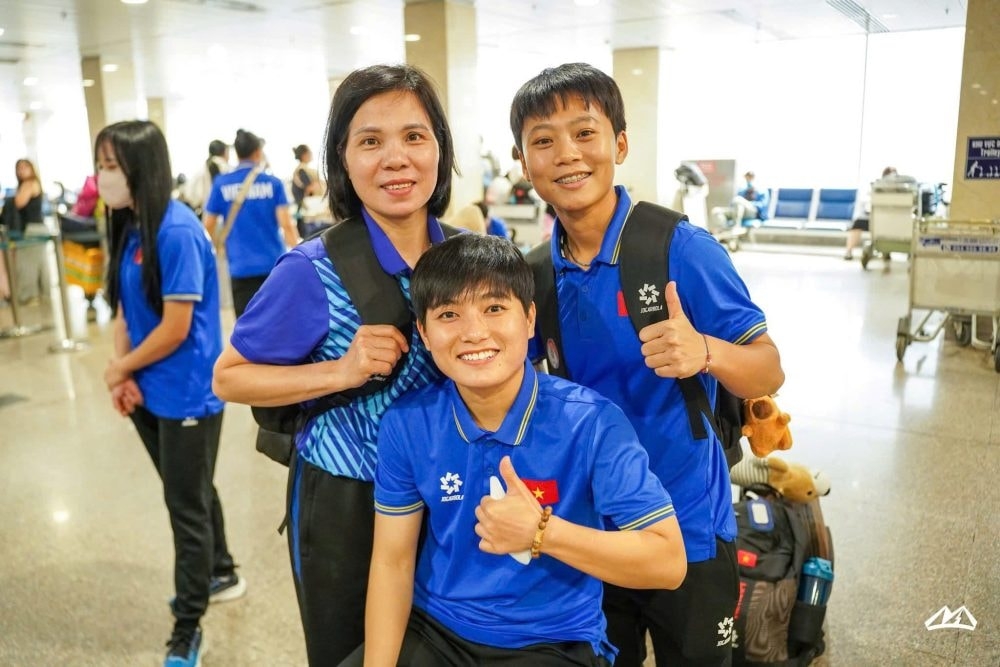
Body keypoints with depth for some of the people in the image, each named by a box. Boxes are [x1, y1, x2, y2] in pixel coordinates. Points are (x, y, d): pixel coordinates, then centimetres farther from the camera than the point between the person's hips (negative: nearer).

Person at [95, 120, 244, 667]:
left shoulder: (177, 232, -21)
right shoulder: (128, 228, 3)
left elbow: (176, 329, -20)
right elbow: (123, 309, 8)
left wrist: (118, 369, -7)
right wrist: (123, 374, -4)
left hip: (186, 395, -8)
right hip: (149, 392, 8)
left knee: (187, 505, 6)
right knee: (190, 493, 22)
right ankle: (221, 575, 44)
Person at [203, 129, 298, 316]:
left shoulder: (222, 183, 1)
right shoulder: (273, 183, -2)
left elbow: (209, 224, 5)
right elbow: (286, 224, -7)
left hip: (241, 266, 0)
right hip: (273, 263, 0)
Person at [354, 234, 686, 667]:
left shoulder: (592, 422, -19)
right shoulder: (406, 424, -9)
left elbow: (667, 561, -18)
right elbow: (392, 562, -3)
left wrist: (541, 532, -28)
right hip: (433, 631, 2)